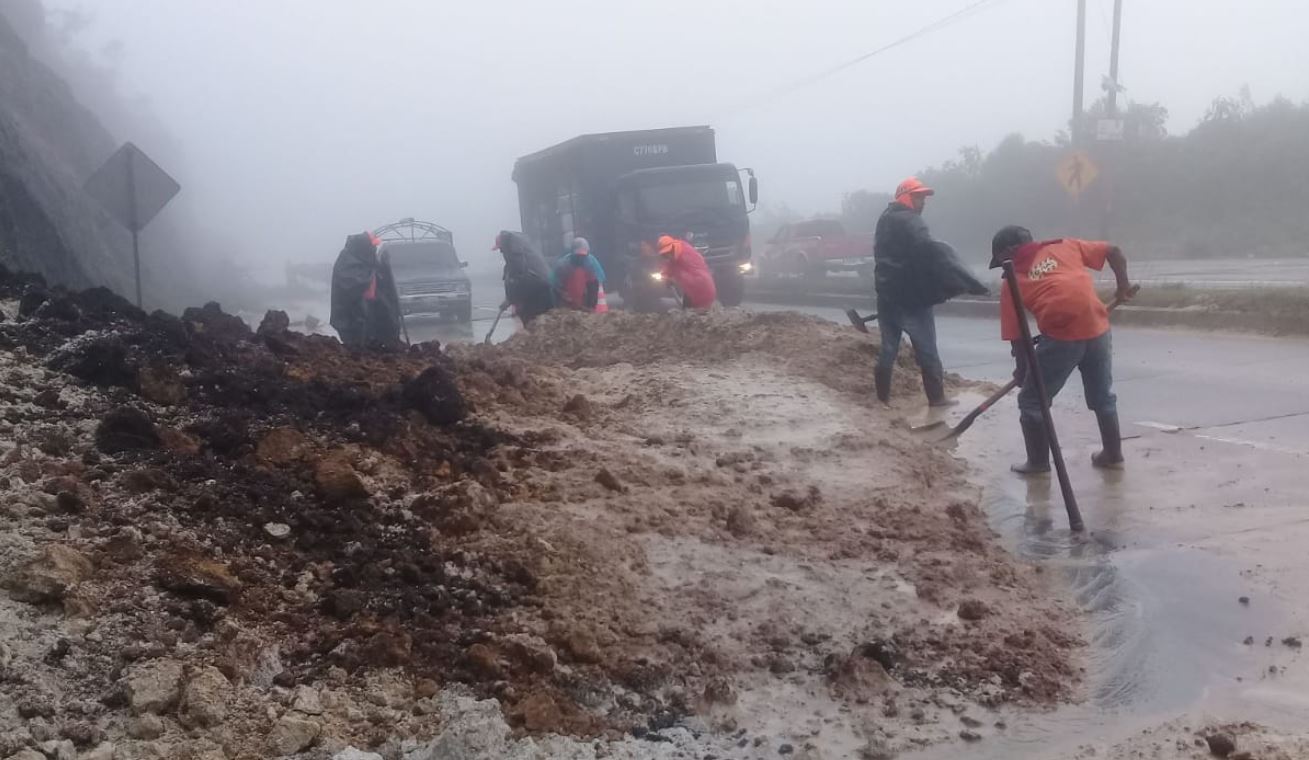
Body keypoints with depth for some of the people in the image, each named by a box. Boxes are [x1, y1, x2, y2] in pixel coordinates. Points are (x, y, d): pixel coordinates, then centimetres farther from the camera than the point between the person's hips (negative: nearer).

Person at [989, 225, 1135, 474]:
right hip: (1097, 329, 4)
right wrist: (1123, 284, 28)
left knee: (1032, 400, 14)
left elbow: (1017, 335, 10)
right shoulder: (1064, 246, 17)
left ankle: (1038, 462, 18)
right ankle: (1113, 454, 34)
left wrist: (1022, 369, 22)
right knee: (1103, 396, 24)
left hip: (1060, 337, -4)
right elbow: (1114, 252, 16)